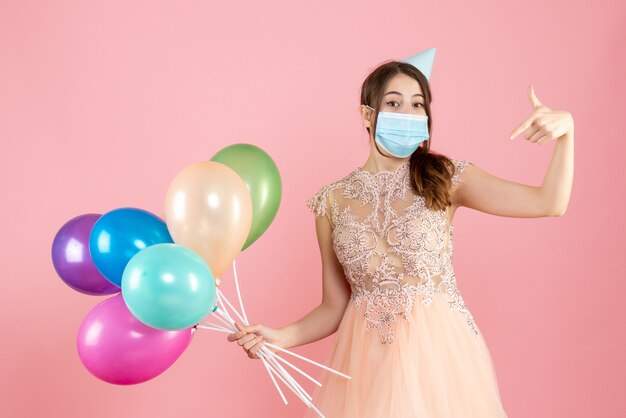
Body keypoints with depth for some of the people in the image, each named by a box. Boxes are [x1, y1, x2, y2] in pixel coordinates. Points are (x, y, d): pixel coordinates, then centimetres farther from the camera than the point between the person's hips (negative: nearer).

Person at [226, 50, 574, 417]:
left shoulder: (446, 179, -2)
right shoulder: (333, 201, 0)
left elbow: (549, 203, -11)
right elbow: (334, 307, 5)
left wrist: (565, 129, -25)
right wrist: (280, 338, -10)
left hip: (441, 351, -1)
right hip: (368, 360, 1)